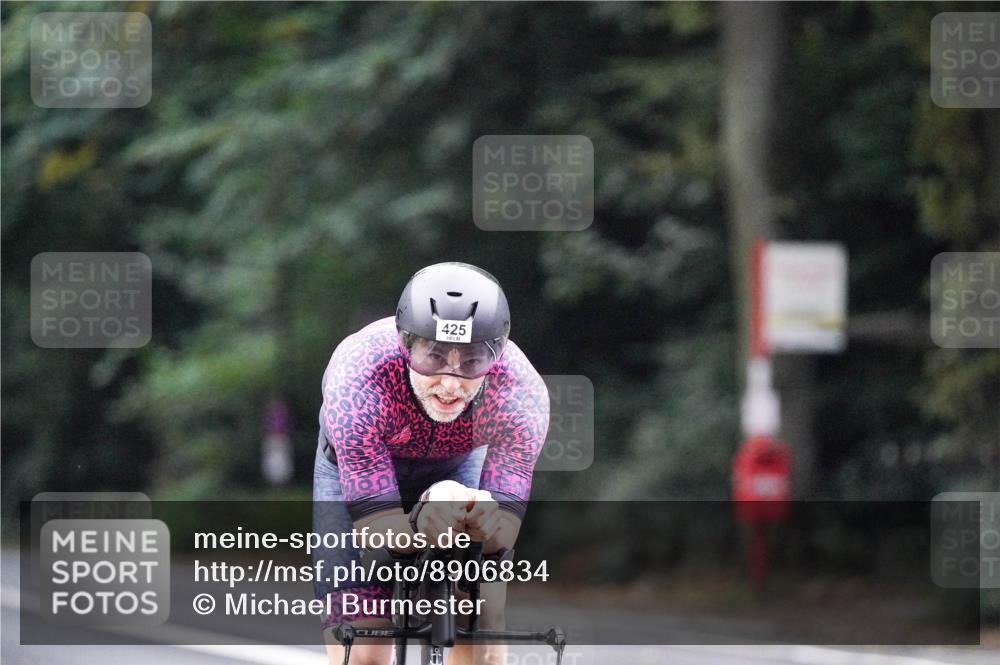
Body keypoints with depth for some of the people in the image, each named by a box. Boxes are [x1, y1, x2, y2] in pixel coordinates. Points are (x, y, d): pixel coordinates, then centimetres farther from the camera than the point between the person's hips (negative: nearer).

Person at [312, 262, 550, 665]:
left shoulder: (521, 390, -34)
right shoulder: (358, 378, -40)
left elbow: (505, 530, -34)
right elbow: (376, 528, -39)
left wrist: (488, 520, -58)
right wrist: (421, 527, -62)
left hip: (458, 468, 2)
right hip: (354, 468, -1)